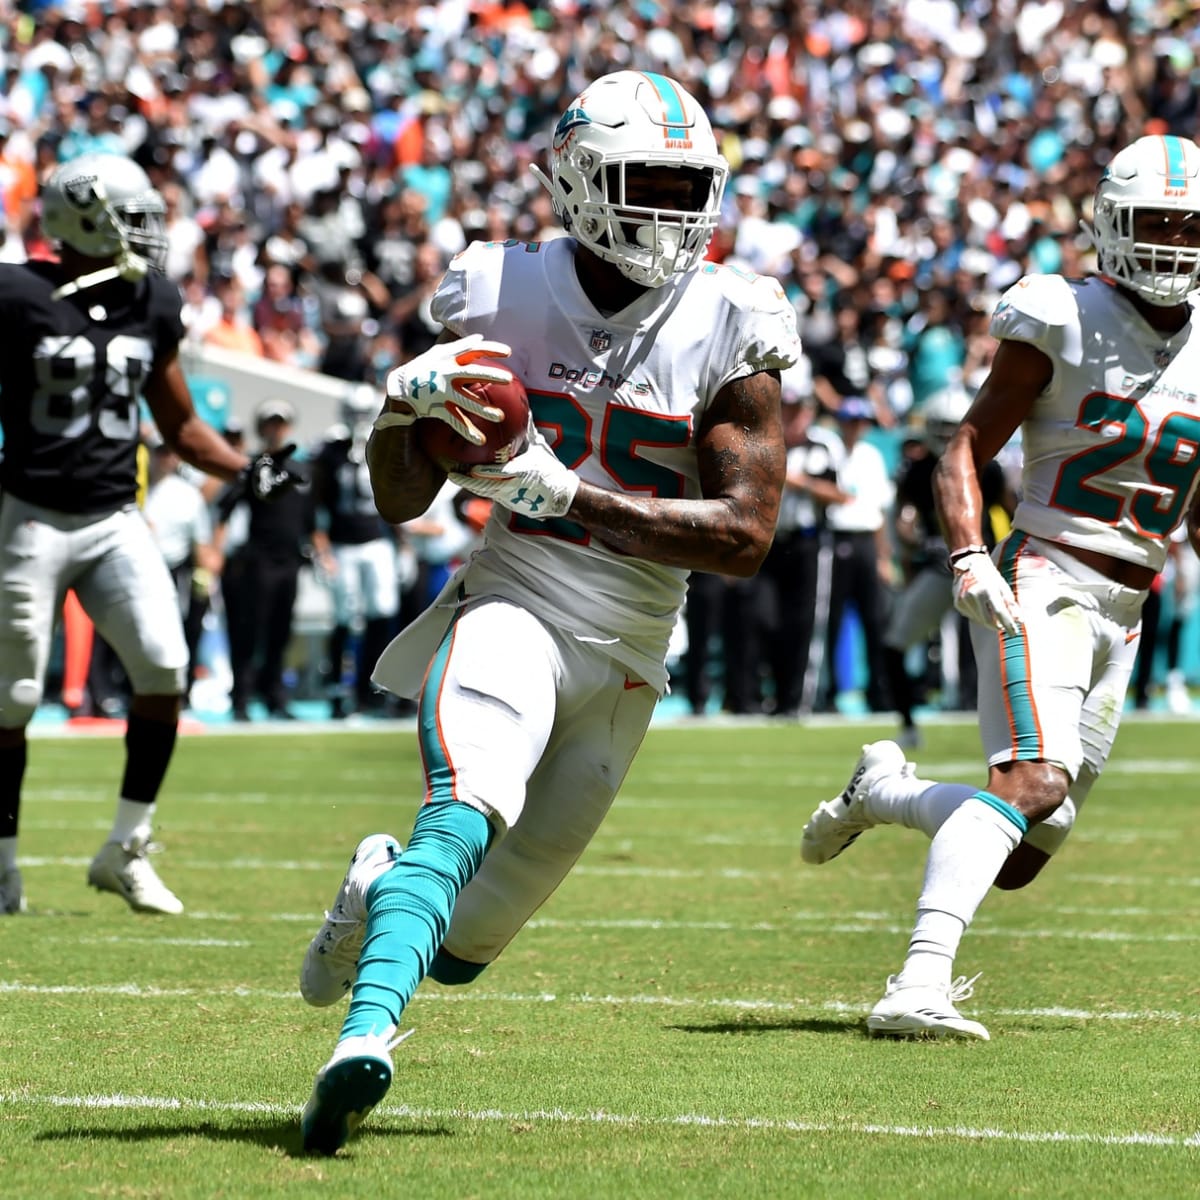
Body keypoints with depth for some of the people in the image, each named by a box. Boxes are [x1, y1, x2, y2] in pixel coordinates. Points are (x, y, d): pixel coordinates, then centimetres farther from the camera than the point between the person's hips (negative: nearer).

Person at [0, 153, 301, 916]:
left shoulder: (153, 306, 6)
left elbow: (180, 425, 15)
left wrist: (248, 470, 3)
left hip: (116, 521, 4)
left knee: (164, 666, -12)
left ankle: (127, 851, 2)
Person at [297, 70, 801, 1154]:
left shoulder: (728, 330, -7)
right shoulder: (504, 297, -3)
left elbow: (745, 535, -15)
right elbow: (402, 501, 4)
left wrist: (567, 496, -23)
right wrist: (406, 406, -19)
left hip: (627, 655, 2)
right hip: (511, 606, -2)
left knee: (463, 949, 8)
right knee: (467, 811, -35)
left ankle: (381, 889, 41)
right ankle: (363, 1039, -43)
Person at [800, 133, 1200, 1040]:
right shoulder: (1064, 321, -4)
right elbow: (965, 454, -5)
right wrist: (970, 559, -19)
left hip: (1125, 613, 6)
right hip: (1045, 580, -6)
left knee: (1022, 853, 5)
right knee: (1032, 780, -29)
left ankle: (885, 791, 33)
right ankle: (919, 987, -35)